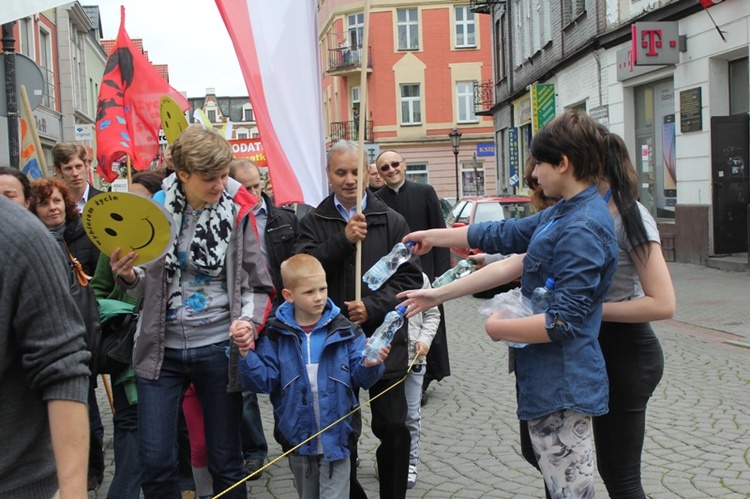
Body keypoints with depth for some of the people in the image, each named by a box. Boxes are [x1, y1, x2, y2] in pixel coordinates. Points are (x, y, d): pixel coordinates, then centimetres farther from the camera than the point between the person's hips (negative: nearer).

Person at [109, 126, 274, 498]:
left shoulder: (238, 212, -5)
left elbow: (258, 286, 1)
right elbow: (145, 286, 8)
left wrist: (249, 321, -18)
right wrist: (127, 276, -13)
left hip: (217, 349, -1)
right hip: (161, 349, 1)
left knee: (225, 461, 10)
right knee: (155, 463, 3)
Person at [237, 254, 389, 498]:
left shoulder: (344, 331, -6)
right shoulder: (276, 335, -5)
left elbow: (360, 379, -4)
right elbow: (265, 381, -7)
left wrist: (369, 366, -25)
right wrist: (247, 355, -22)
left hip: (336, 439, -2)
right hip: (298, 440, 2)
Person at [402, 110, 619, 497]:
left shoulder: (582, 229, -20)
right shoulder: (563, 214, 11)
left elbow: (564, 321, -24)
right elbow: (505, 234, 22)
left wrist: (498, 328, -10)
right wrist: (435, 237, 27)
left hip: (562, 387, -10)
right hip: (549, 379, 10)